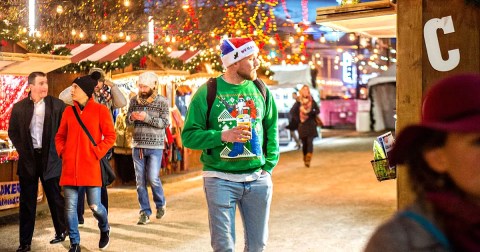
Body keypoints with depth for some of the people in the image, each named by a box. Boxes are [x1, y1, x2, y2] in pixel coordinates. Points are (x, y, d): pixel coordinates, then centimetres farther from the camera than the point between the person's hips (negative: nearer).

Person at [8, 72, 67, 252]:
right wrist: (22, 149, 2)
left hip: (50, 159, -2)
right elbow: (12, 132, 10)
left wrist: (57, 150, -4)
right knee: (27, 202, 7)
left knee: (55, 198, 8)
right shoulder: (19, 107, 3)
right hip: (28, 159, 2)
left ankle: (61, 232, 27)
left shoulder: (57, 105, -3)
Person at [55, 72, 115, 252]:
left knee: (94, 205, -2)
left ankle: (104, 230, 30)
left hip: (90, 166, -3)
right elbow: (60, 136, 17)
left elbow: (110, 136, -2)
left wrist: (96, 153, -10)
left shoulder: (100, 110, -2)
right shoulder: (68, 111, 9)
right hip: (69, 167, 4)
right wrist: (62, 153, 3)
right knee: (70, 207, 2)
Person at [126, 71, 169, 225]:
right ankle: (145, 212, 11)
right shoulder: (134, 100, 7)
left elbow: (165, 123, -10)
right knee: (140, 180, 2)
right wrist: (131, 117, -13)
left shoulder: (162, 101, -3)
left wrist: (146, 117, -21)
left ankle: (160, 203, 22)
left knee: (153, 178, -6)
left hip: (155, 146, -3)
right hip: (137, 146, 3)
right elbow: (127, 121, 10)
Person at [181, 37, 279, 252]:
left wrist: (269, 166, 4)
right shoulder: (207, 93, -6)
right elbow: (189, 136, -5)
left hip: (258, 179, 4)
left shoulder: (261, 90, 6)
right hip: (221, 180, -3)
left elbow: (271, 131, 13)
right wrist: (222, 136, -19)